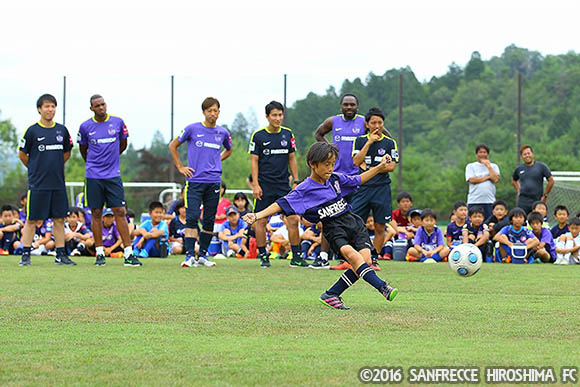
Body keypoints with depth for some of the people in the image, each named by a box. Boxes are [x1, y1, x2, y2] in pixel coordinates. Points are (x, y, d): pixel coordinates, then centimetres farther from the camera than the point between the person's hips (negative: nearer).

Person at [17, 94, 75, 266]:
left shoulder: (61, 130, 7)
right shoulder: (32, 131, -4)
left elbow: (66, 153, 20)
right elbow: (22, 154, 4)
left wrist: (55, 167, 12)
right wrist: (35, 169, 8)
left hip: (58, 183, 4)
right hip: (37, 184, -4)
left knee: (59, 219, 4)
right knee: (32, 220, -1)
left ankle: (60, 255, 9)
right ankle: (26, 254, 5)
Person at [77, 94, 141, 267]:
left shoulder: (118, 122, 2)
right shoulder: (85, 127, 0)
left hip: (113, 175, 0)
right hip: (93, 176, 0)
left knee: (120, 212, -4)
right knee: (96, 213, 3)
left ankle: (128, 254, -4)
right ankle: (100, 254, 10)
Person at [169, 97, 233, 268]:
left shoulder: (223, 133, 9)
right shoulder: (192, 129, -1)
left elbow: (229, 150, 30)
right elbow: (173, 146, 9)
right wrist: (180, 167, 4)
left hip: (214, 182, 4)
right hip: (194, 181, -4)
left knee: (209, 220, 5)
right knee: (192, 218, -11)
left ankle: (202, 255, 14)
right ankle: (190, 256, -13)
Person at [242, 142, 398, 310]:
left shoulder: (335, 179, 10)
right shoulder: (304, 190, -6)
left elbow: (357, 181, 27)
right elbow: (282, 204, -11)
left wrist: (379, 168, 25)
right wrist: (257, 216, -22)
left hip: (354, 222, 5)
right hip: (333, 229, -5)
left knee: (365, 260, -13)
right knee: (351, 254, -31)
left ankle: (331, 295, -3)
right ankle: (382, 287, -37)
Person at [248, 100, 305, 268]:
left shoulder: (288, 134, 6)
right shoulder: (258, 135, -3)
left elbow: (292, 159, 13)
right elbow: (254, 160, -2)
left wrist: (296, 181, 8)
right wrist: (255, 184, -9)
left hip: (283, 185, 3)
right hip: (264, 185, -3)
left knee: (293, 219, -4)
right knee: (261, 221, -1)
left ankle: (296, 257, 2)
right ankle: (263, 256, 11)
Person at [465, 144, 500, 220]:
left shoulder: (494, 166, 14)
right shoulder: (470, 166, 11)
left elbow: (496, 179, -4)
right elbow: (472, 180, -6)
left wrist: (488, 166, 1)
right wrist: (488, 177, -2)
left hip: (489, 200, 1)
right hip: (474, 201, -1)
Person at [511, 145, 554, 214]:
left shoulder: (541, 166, 0)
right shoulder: (519, 169, 10)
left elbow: (551, 181, 1)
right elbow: (514, 180, 29)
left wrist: (545, 195, 0)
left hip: (537, 201, -2)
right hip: (523, 202, 2)